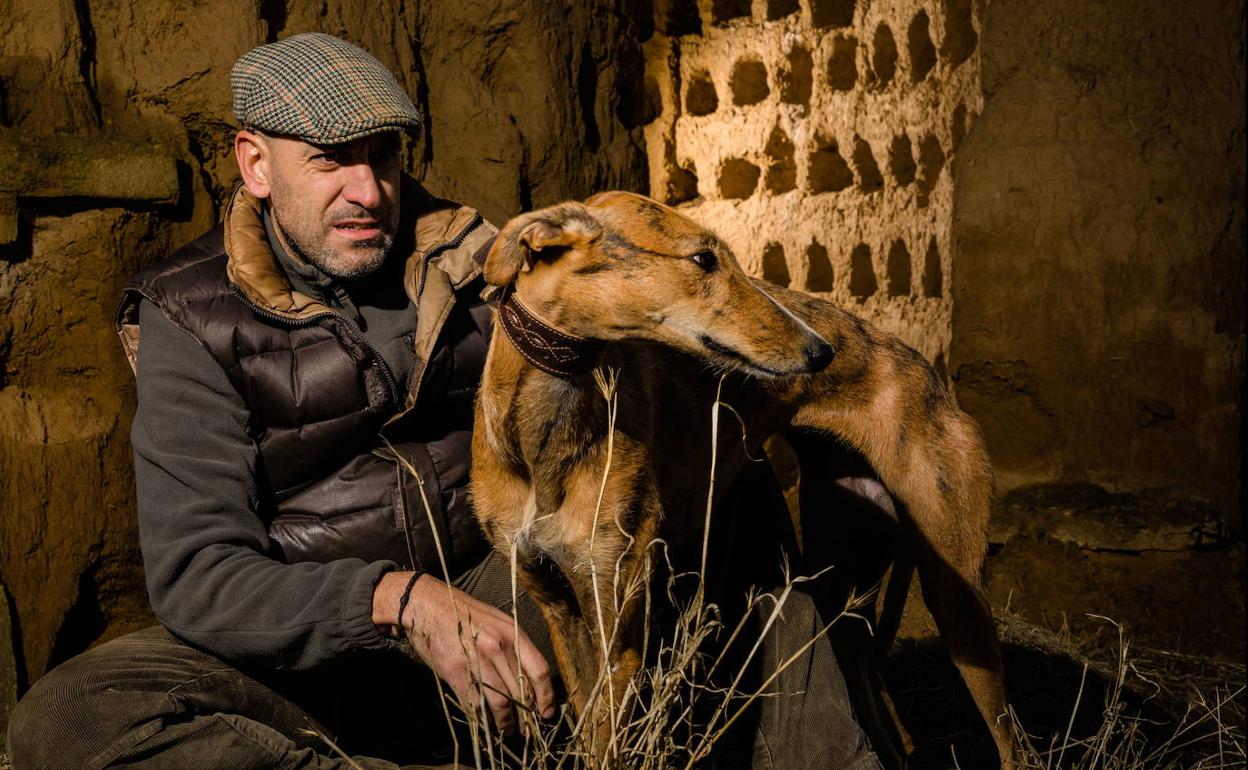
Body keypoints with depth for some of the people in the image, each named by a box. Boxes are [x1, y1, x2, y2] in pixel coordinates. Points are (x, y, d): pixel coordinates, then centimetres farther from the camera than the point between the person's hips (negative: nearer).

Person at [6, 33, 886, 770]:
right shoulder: (194, 318, -9)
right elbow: (195, 574, -18)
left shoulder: (467, 257, 2)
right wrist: (399, 603, -36)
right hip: (312, 659, -3)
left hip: (492, 596, 3)